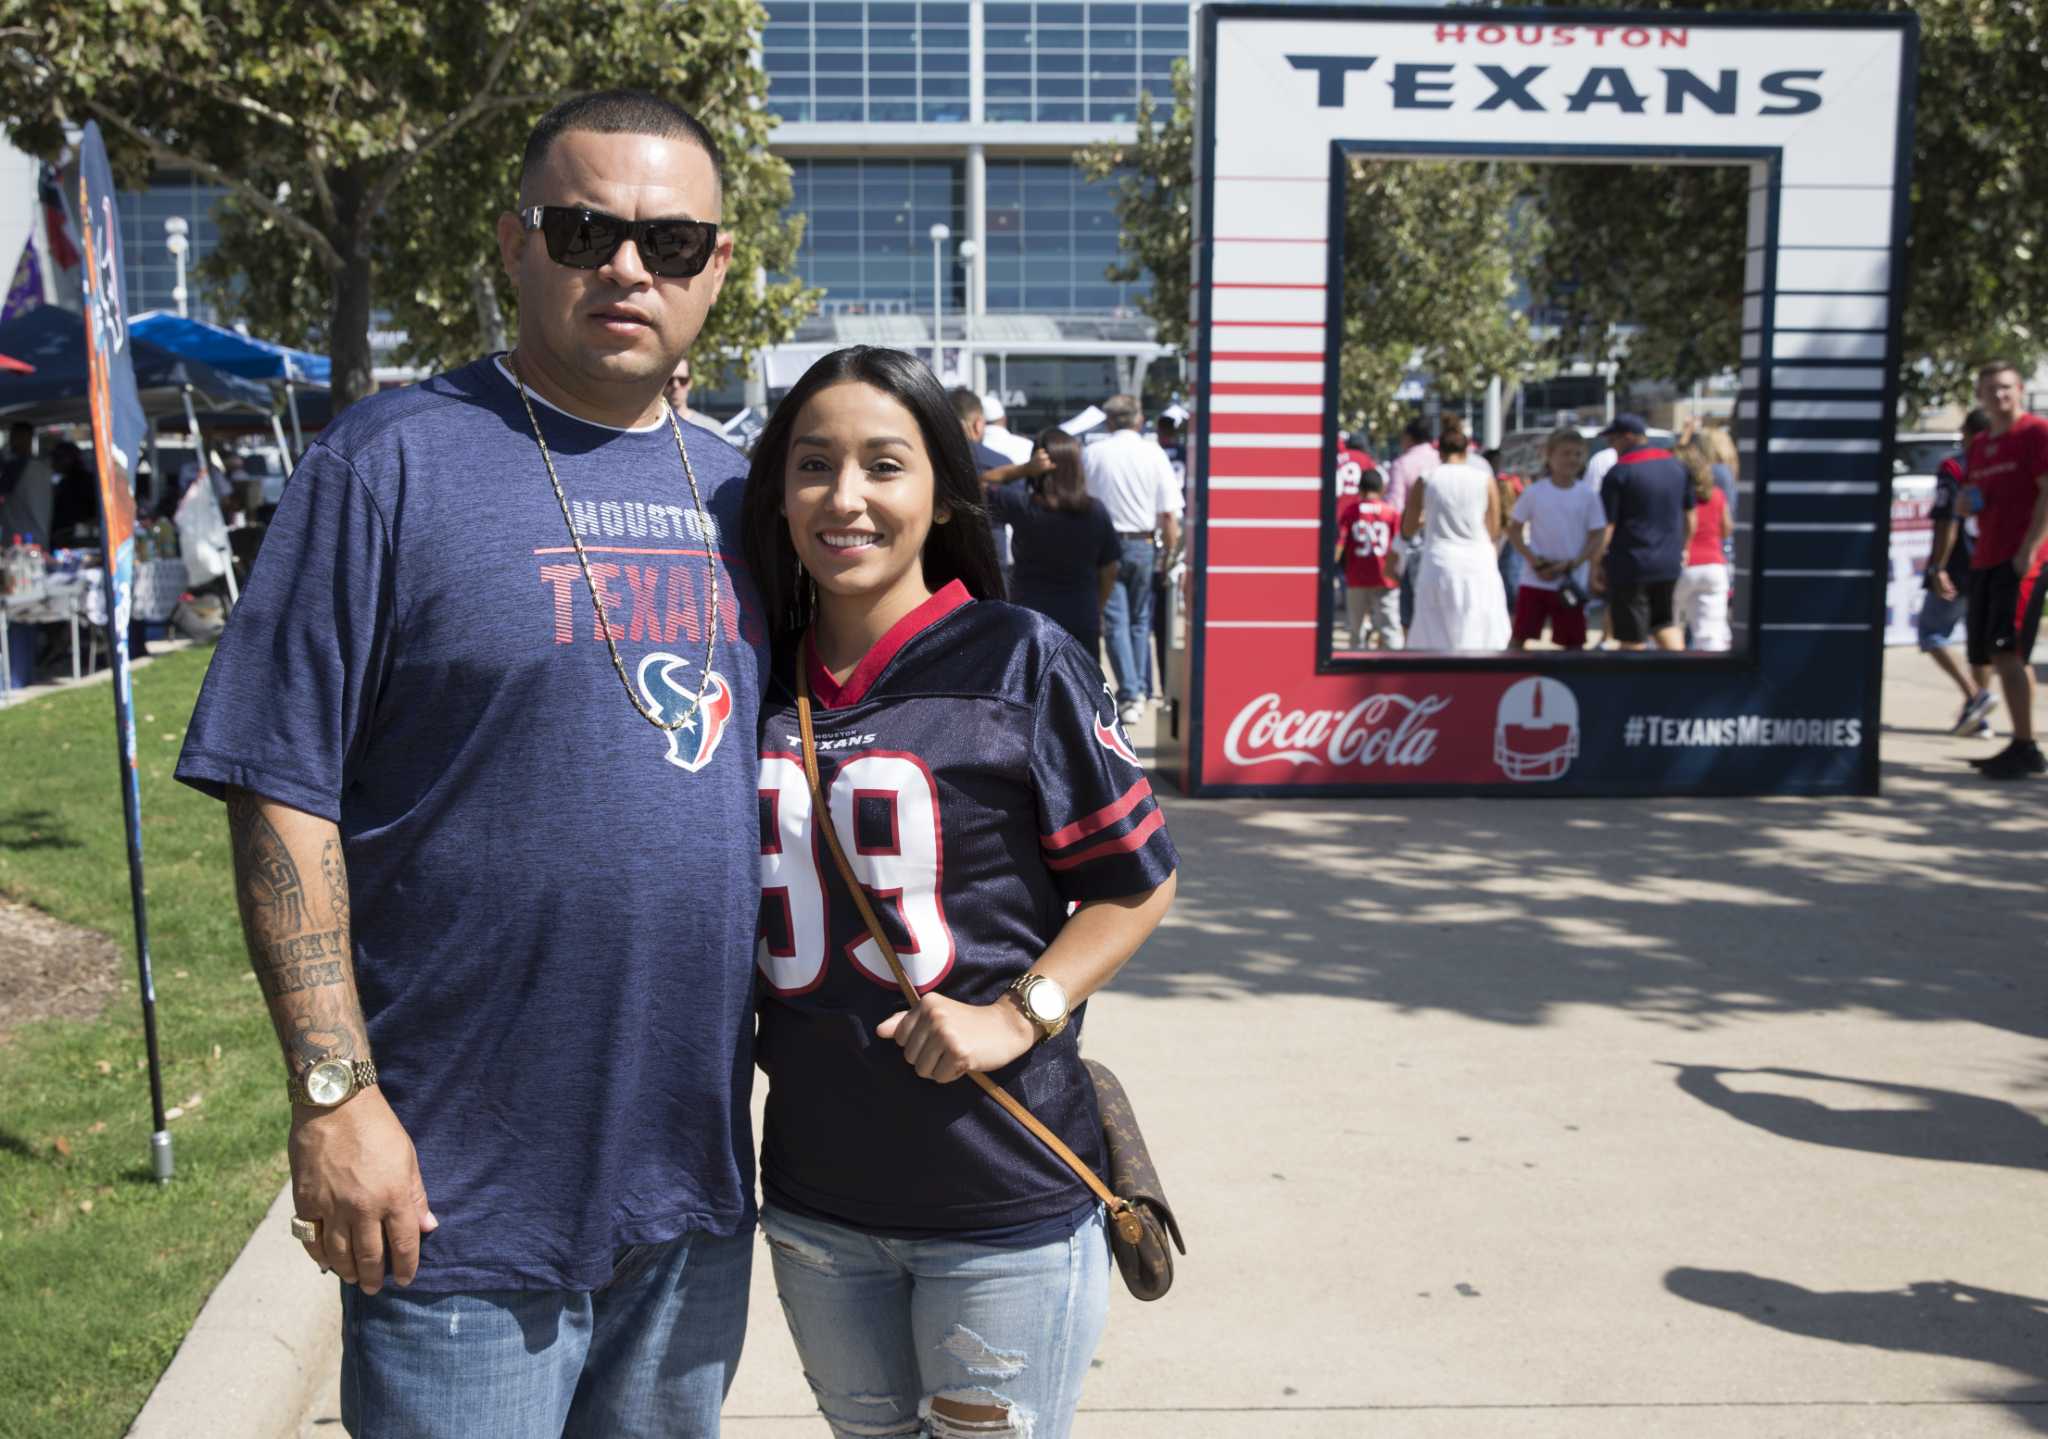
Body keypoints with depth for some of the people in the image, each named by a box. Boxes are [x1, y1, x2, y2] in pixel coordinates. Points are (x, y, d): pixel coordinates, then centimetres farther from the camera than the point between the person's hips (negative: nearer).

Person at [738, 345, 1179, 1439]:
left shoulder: (1018, 660, -10)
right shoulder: (760, 678, 3)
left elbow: (1137, 879, -7)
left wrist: (1016, 1015, -17)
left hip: (1002, 1194, -4)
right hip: (814, 1191, 5)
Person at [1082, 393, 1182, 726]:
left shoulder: (1091, 454, -2)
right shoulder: (1154, 454, -3)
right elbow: (1170, 513, -4)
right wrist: (1168, 554, 5)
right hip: (1144, 545, 1)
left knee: (1116, 623, 2)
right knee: (1140, 620, 16)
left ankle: (1130, 695, -6)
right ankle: (1141, 690, 19)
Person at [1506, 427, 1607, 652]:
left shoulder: (1588, 495, 0)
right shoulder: (1534, 492, -1)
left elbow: (1597, 536, 1)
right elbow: (1514, 529, 3)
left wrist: (1570, 565, -12)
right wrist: (1533, 560, -11)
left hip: (1570, 583, 1)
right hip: (1533, 581, -1)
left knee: (1573, 642, 5)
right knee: (1519, 636, -1)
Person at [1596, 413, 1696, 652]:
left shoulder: (1619, 473, -10)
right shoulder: (1677, 465, 8)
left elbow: (1607, 525, -12)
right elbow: (1690, 516, 16)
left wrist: (1597, 562, -4)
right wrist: (1683, 549, 27)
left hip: (1630, 565, -6)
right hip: (1669, 563, 6)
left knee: (1632, 640, 2)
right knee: (1664, 622, 20)